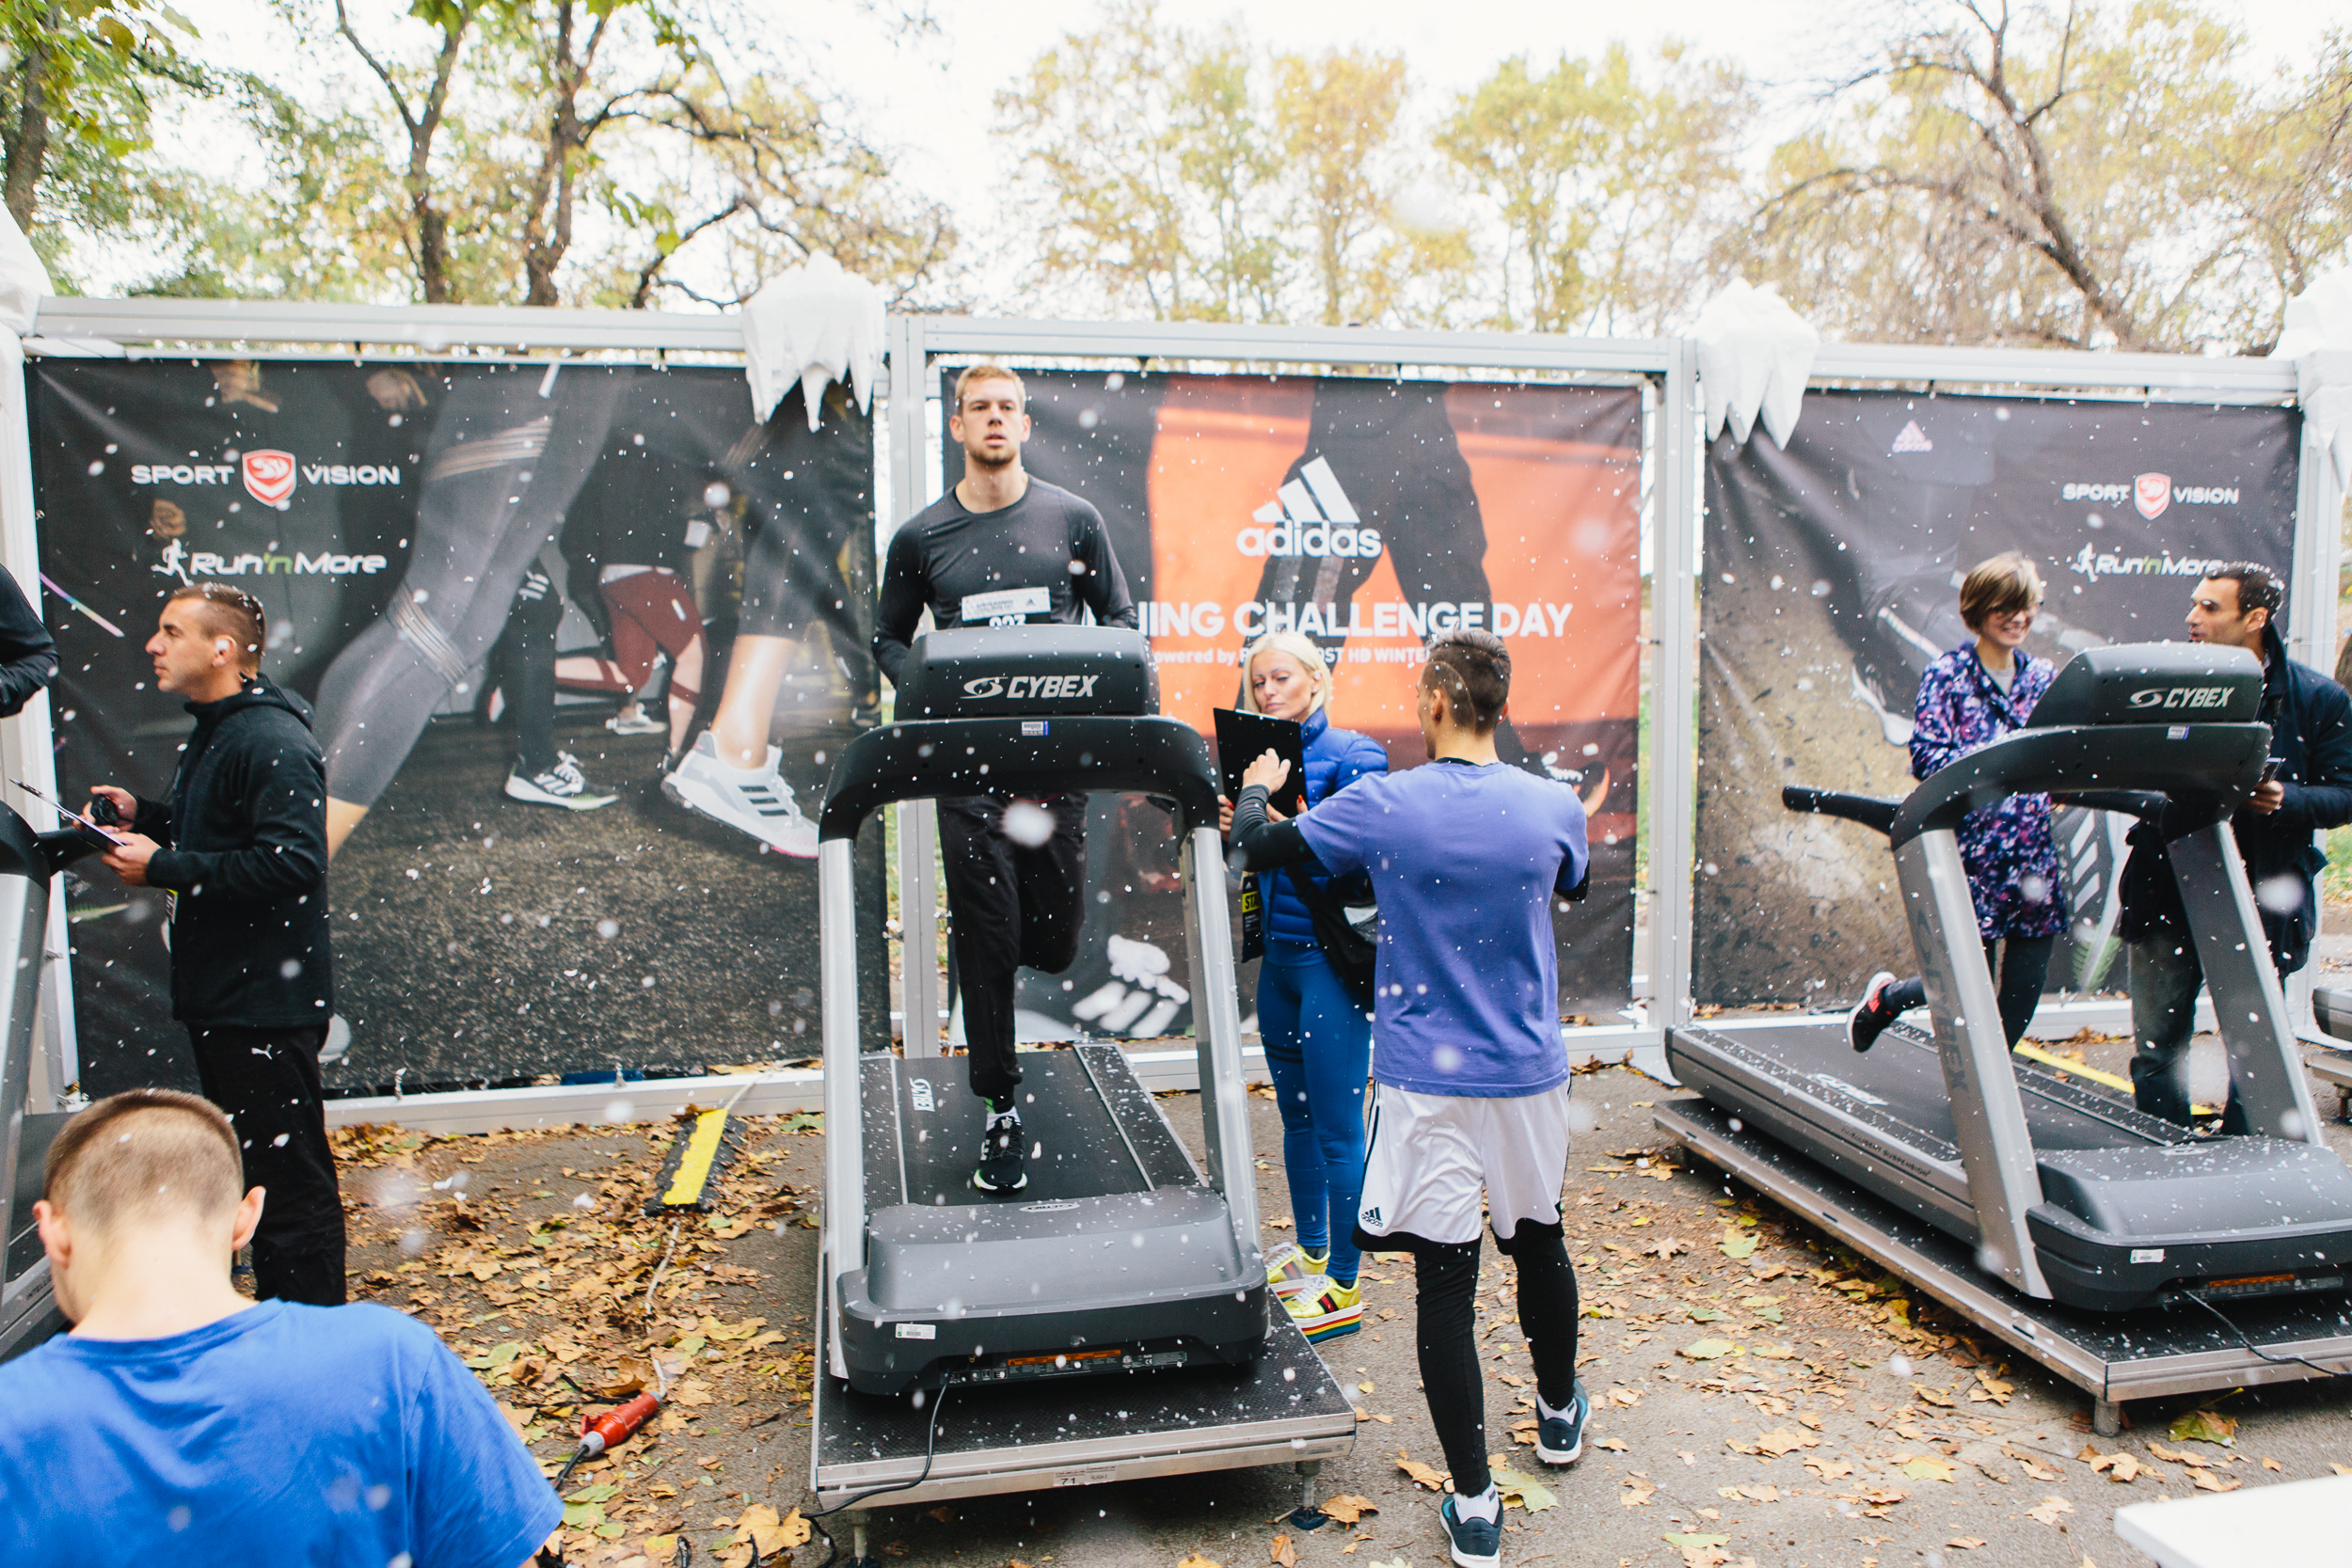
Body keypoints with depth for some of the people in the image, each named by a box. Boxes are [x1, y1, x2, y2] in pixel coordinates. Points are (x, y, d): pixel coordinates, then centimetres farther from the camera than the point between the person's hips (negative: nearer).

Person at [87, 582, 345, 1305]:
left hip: (267, 1006, -11)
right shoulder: (214, 732, 15)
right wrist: (145, 816, 11)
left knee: (287, 1178, -3)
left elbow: (291, 861, -27)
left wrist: (162, 867, -21)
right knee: (257, 1170, 20)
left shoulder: (272, 743, -18)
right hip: (223, 999, 11)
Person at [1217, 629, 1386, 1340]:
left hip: (1331, 956, -7)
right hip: (1277, 956, 8)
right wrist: (1233, 826, -6)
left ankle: (1343, 1288, 10)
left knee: (1337, 1128, -1)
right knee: (1296, 1116, 18)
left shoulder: (1351, 754, -10)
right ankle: (1310, 1251, 35)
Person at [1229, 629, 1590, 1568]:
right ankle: (1559, 1414, 46)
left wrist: (1256, 790, 22)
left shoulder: (1381, 807, -13)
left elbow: (1257, 848, 1)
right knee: (1539, 1242, 24)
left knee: (1444, 1280, 3)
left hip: (1427, 1081, -3)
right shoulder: (1554, 809, -5)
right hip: (1529, 1074, 4)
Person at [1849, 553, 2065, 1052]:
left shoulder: (2045, 679, 14)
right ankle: (1885, 997, 29)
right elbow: (1926, 756, -13)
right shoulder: (1947, 676, -2)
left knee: (2025, 984, 5)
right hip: (1970, 851, -5)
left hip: (2033, 853, 5)